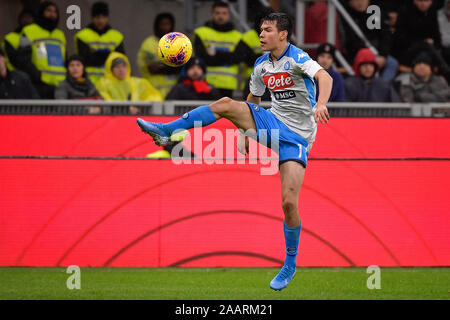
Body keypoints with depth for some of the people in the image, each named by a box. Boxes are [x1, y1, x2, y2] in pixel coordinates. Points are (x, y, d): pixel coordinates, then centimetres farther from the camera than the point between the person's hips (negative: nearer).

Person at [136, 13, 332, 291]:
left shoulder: (296, 58, -14)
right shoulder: (261, 65, 9)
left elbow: (324, 76, -32)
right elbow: (252, 100, 23)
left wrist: (321, 104, -51)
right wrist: (245, 129, 12)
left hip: (297, 137, -6)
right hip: (272, 123, 6)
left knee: (289, 202, -14)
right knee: (226, 104, -17)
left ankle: (290, 264, 5)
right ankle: (165, 131, -18)